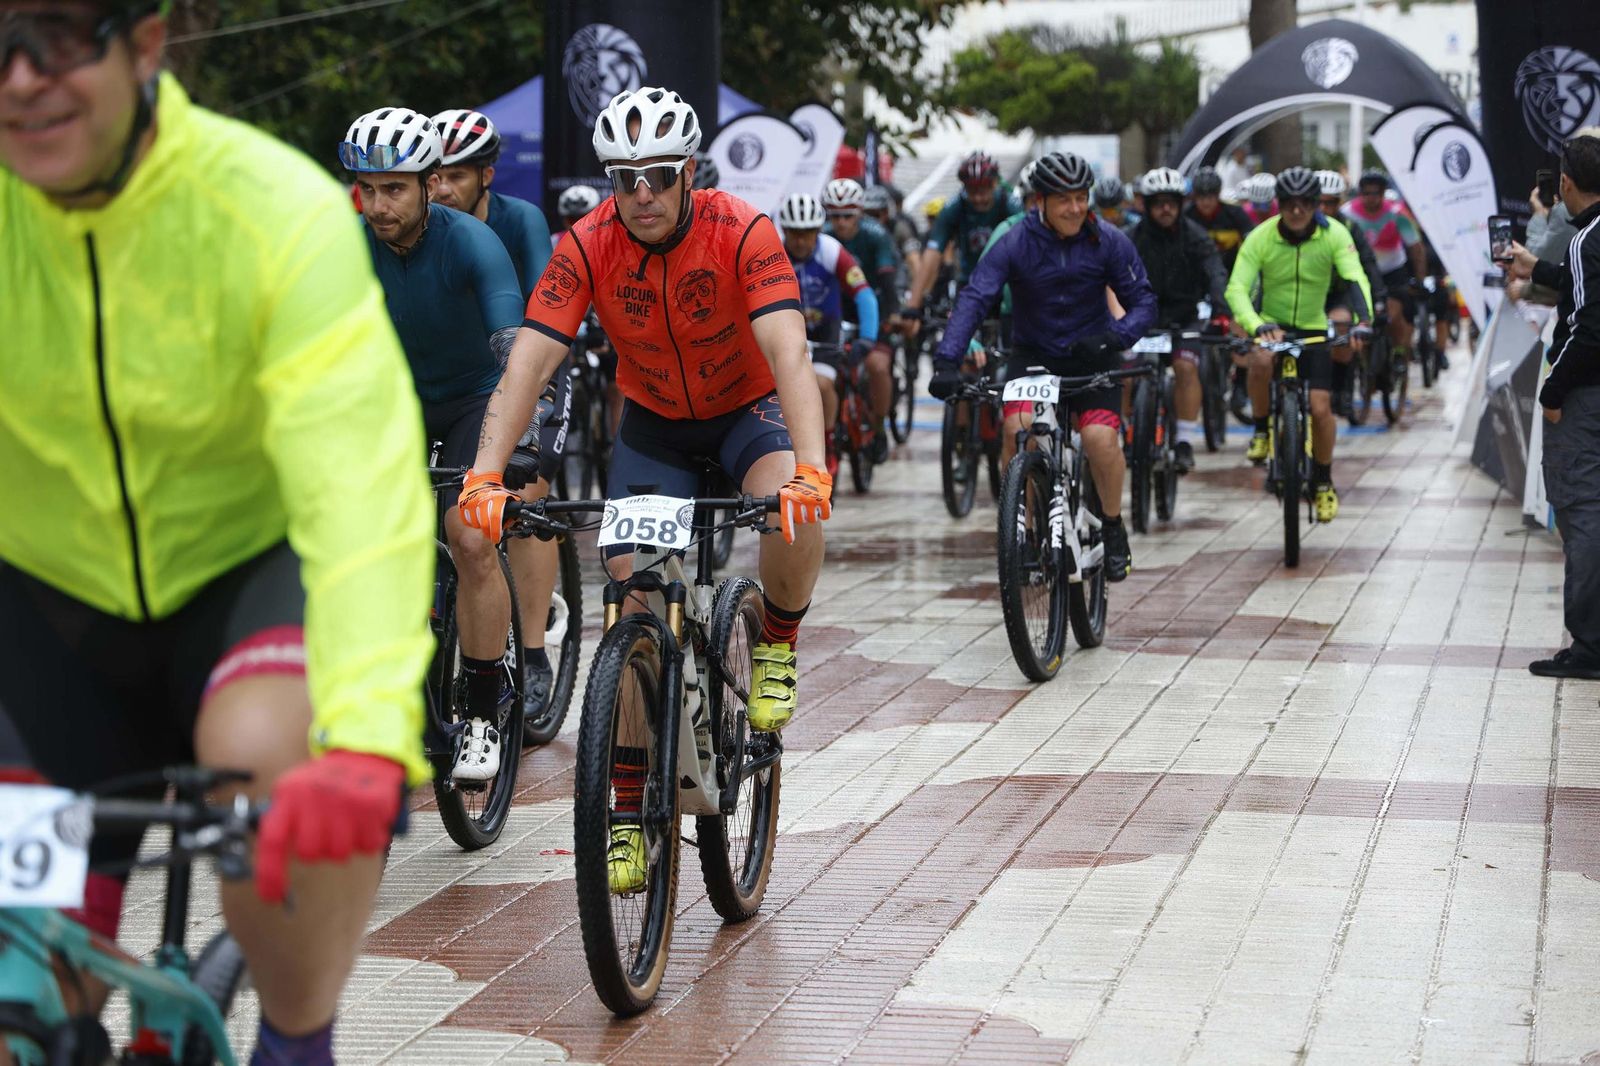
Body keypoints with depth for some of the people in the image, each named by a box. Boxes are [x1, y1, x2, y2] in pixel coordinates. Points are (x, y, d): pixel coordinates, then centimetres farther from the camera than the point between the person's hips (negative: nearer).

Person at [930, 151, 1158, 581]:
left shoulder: (1109, 241, -10)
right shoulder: (1015, 243, -14)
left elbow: (1143, 301, -6)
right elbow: (975, 298, -23)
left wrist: (1115, 336, -27)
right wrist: (947, 361, -37)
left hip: (1092, 355, 0)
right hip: (1034, 355, 0)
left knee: (1101, 436, -23)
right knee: (1018, 427, -27)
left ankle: (1114, 529, 2)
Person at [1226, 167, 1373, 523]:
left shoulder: (1334, 235, -14)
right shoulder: (1261, 237, -17)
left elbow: (1355, 278, -23)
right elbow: (1237, 287, -24)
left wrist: (1363, 319, -42)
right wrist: (1256, 326, -43)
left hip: (1313, 329, 1)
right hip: (1271, 325, -1)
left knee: (1320, 408, -9)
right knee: (1260, 361, -36)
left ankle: (1323, 482, 14)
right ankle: (1261, 431, -11)